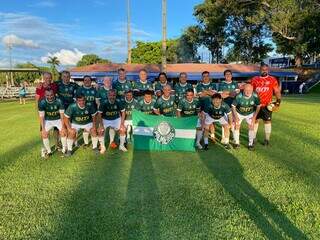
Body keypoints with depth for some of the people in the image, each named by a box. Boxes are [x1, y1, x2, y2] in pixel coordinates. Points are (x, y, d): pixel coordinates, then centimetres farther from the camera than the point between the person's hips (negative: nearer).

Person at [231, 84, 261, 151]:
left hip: (250, 113, 1)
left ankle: (251, 144, 8)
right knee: (237, 126, -4)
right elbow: (233, 106, -16)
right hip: (239, 113, -1)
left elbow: (258, 106, -7)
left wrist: (254, 116, -10)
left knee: (251, 127, -6)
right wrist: (235, 116, -19)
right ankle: (237, 142, 15)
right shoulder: (239, 96, -31)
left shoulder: (255, 96, -25)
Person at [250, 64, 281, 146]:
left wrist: (278, 101, -6)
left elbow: (277, 91, 4)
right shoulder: (254, 79, 6)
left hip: (267, 105, -2)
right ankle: (253, 137, 22)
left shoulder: (272, 80, 2)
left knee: (267, 121, 3)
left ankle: (267, 139, 13)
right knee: (255, 120, 9)